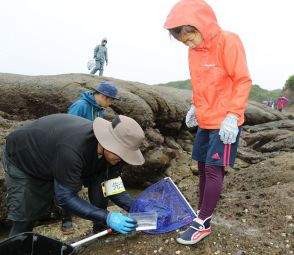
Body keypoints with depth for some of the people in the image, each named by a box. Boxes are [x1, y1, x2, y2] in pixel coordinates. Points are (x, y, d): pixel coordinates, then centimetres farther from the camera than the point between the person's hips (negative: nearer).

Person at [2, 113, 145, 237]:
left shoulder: (111, 151, -23)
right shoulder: (72, 149, -44)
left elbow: (112, 185, -13)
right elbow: (65, 197, -39)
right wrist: (106, 217, -43)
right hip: (21, 158, -5)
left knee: (99, 179, -11)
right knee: (25, 218, -4)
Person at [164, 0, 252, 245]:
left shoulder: (228, 42, -14)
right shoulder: (195, 49, 7)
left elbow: (243, 81, -14)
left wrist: (232, 116, -19)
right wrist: (195, 106, 10)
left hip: (225, 123, -7)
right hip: (205, 121, 7)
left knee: (214, 169, -5)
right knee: (203, 167, 11)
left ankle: (203, 224, 8)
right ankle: (202, 214, 25)